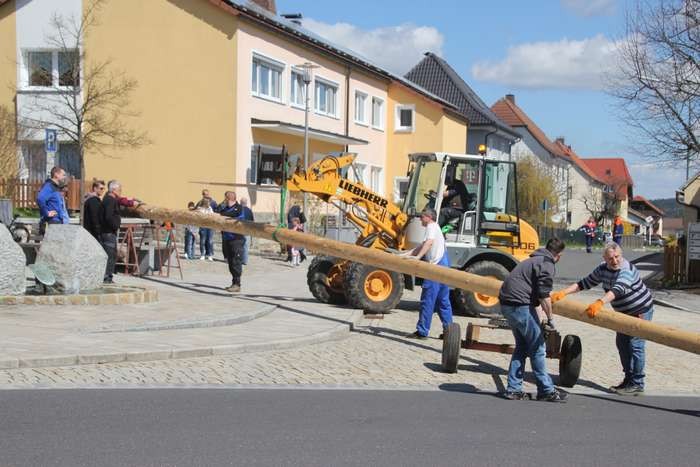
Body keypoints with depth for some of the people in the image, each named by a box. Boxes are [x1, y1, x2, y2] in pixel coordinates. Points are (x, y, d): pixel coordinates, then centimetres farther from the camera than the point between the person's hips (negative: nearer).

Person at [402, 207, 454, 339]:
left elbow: (429, 242, -24)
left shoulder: (431, 226, -5)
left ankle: (422, 331, -4)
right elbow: (422, 246, 28)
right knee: (443, 300, 13)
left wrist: (418, 257, -35)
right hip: (443, 265, 10)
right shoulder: (435, 227, 25)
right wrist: (405, 255, 25)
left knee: (427, 300, -6)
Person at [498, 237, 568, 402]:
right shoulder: (547, 265, -9)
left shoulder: (534, 260, 22)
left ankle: (513, 389, 18)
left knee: (522, 346, 18)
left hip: (506, 304, 9)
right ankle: (546, 390, 7)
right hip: (520, 305, -9)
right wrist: (550, 318, -3)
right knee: (537, 348, 1)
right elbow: (544, 296, -14)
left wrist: (539, 315, 26)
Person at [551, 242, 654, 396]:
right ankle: (628, 379, 22)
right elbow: (585, 283, -2)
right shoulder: (603, 269, -4)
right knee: (621, 343, 11)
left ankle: (637, 384, -6)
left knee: (635, 345, -12)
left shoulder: (626, 270, -29)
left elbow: (618, 289, -46)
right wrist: (563, 292, -14)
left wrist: (599, 303, -61)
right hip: (625, 312, 9)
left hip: (642, 311, -9)